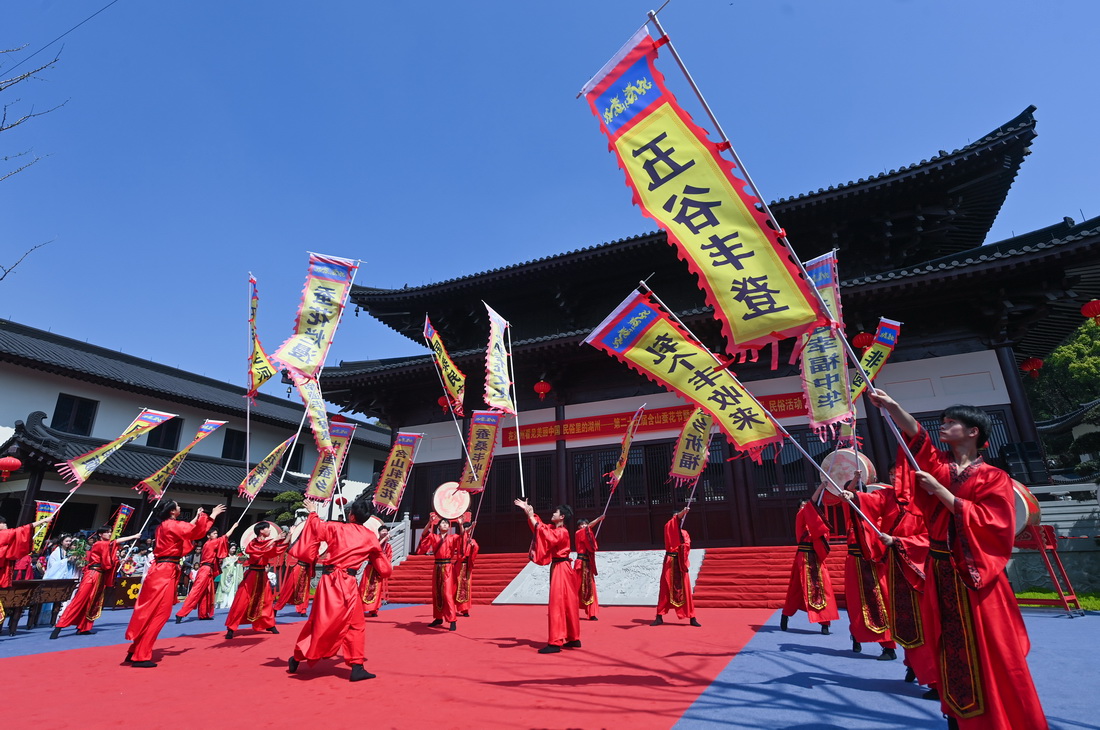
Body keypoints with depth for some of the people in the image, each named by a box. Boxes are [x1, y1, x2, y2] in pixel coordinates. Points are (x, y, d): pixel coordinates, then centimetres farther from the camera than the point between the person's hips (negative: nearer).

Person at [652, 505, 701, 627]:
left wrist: (684, 546, -25)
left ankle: (692, 618, 5)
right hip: (670, 562, -2)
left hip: (681, 562, 2)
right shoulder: (668, 528, 7)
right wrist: (680, 515, -31)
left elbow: (687, 546, -2)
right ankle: (659, 617, 2)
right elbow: (672, 524, -17)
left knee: (685, 589, 1)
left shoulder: (685, 533, 14)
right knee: (666, 588, -2)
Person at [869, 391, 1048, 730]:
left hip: (973, 574, -5)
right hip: (941, 571, 5)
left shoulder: (992, 477, -6)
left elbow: (988, 521, -16)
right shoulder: (939, 465, 6)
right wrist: (892, 406, -22)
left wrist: (941, 491, -19)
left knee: (987, 652, 2)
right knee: (951, 649, 13)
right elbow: (916, 435, -8)